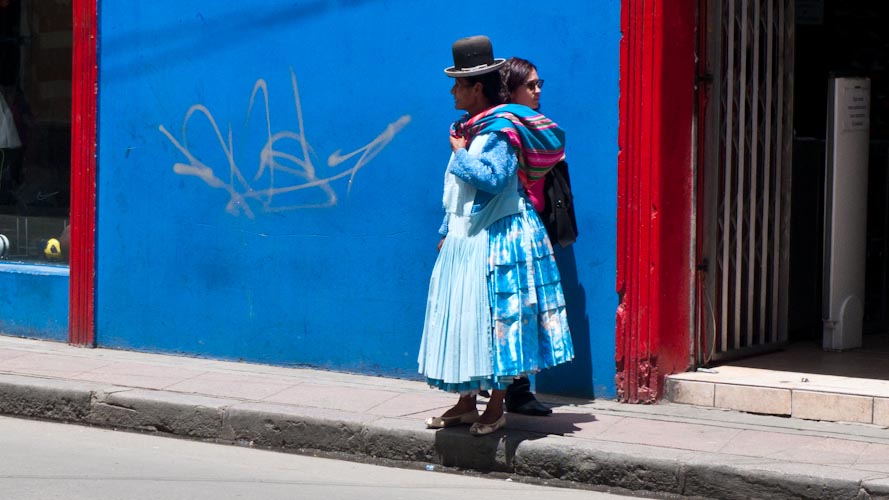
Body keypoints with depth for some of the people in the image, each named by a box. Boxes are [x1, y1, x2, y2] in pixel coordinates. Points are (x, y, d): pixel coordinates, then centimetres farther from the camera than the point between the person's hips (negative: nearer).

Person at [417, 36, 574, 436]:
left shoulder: (500, 130, -14)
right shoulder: (468, 129, 14)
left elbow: (493, 178, -28)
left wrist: (460, 156, -14)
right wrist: (446, 233, 20)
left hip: (495, 243, -9)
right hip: (463, 242, 9)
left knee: (492, 321, -4)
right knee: (461, 320, 10)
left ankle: (497, 407, 5)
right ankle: (466, 403, 18)